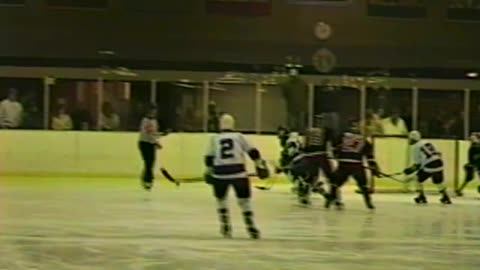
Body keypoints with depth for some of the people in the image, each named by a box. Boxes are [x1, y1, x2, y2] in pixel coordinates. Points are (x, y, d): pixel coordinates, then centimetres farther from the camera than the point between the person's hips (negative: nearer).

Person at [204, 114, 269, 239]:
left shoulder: (214, 139, 11)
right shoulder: (239, 136, 9)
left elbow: (209, 158, 12)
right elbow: (252, 152, 5)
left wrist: (209, 171, 21)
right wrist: (260, 164, 11)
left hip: (220, 173, 1)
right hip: (238, 172, -1)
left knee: (221, 199, 22)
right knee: (244, 200, 9)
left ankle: (225, 227, 18)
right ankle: (251, 227, 2)